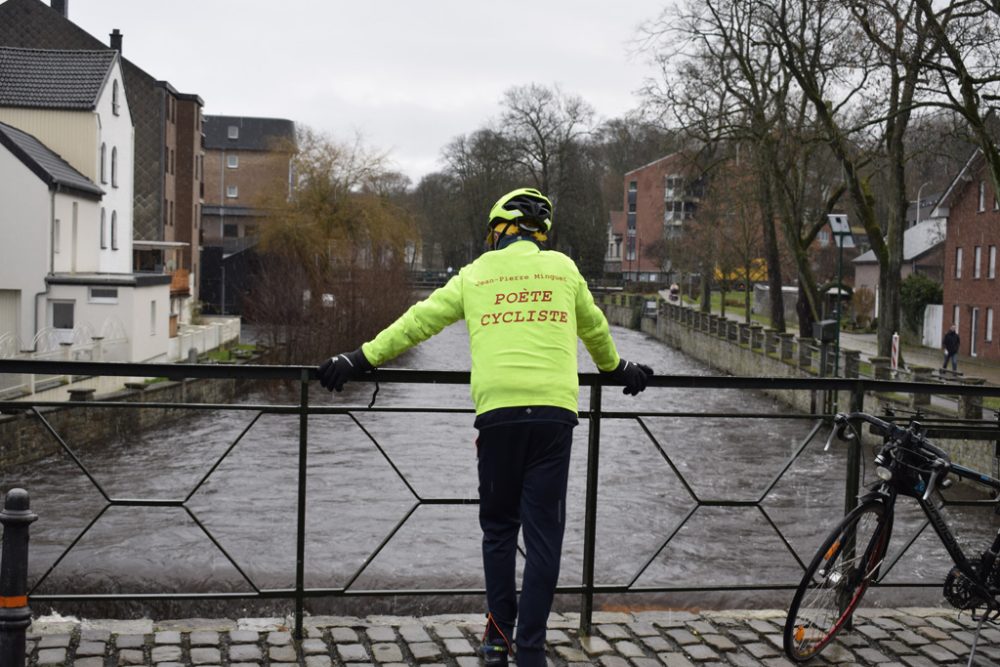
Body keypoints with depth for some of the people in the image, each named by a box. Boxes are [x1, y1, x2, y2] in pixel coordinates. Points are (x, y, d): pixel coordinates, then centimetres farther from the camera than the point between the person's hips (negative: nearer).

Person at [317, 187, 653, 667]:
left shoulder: (477, 273, 13)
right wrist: (615, 369, 48)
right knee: (543, 533, 4)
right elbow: (594, 329, 30)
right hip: (554, 412, 0)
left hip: (497, 411, 0)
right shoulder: (562, 268, 16)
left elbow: (418, 322, 12)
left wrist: (362, 359, 19)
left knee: (498, 528, 15)